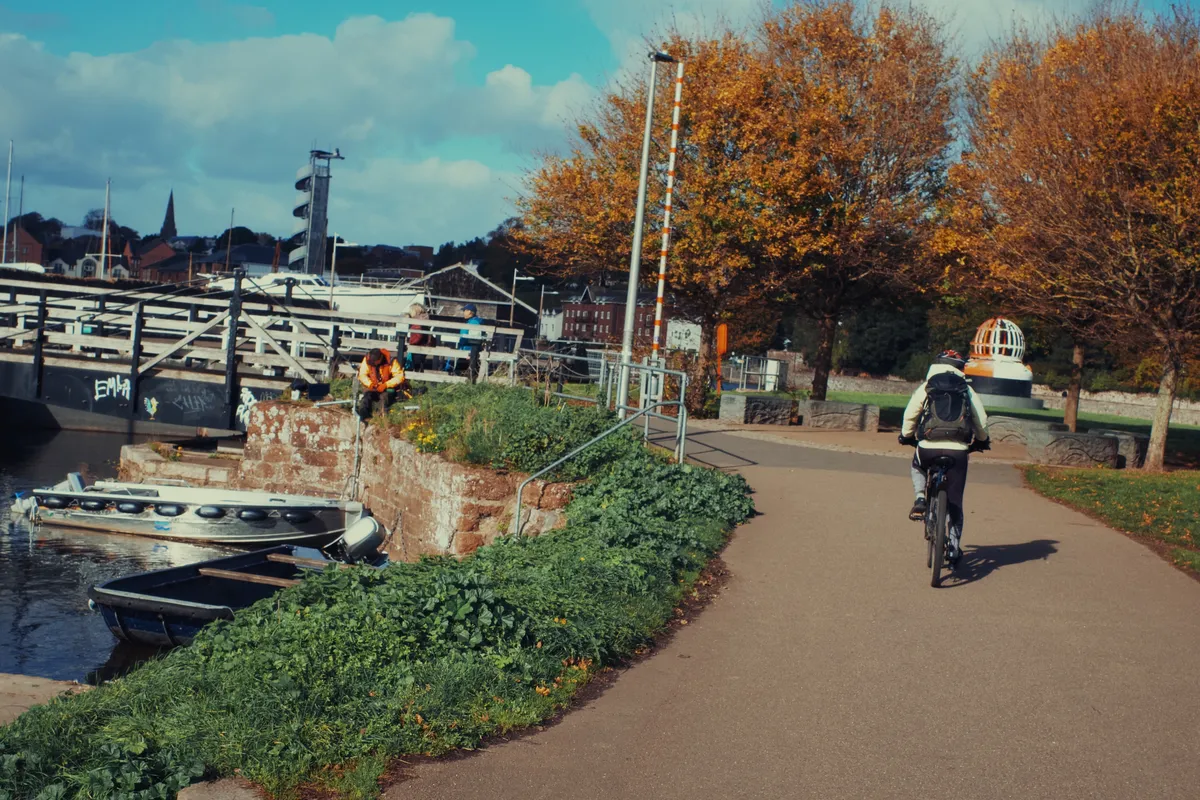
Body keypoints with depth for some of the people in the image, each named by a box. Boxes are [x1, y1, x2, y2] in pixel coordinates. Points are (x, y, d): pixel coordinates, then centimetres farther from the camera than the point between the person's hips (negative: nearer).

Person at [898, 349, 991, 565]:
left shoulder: (926, 388, 8)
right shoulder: (968, 391, 12)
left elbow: (910, 415, 10)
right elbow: (982, 422, 14)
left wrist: (906, 436, 29)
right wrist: (982, 441, 34)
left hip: (928, 447, 0)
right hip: (957, 450, 0)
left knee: (918, 467, 35)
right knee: (955, 501, 10)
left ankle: (920, 499, 10)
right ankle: (954, 547, 8)